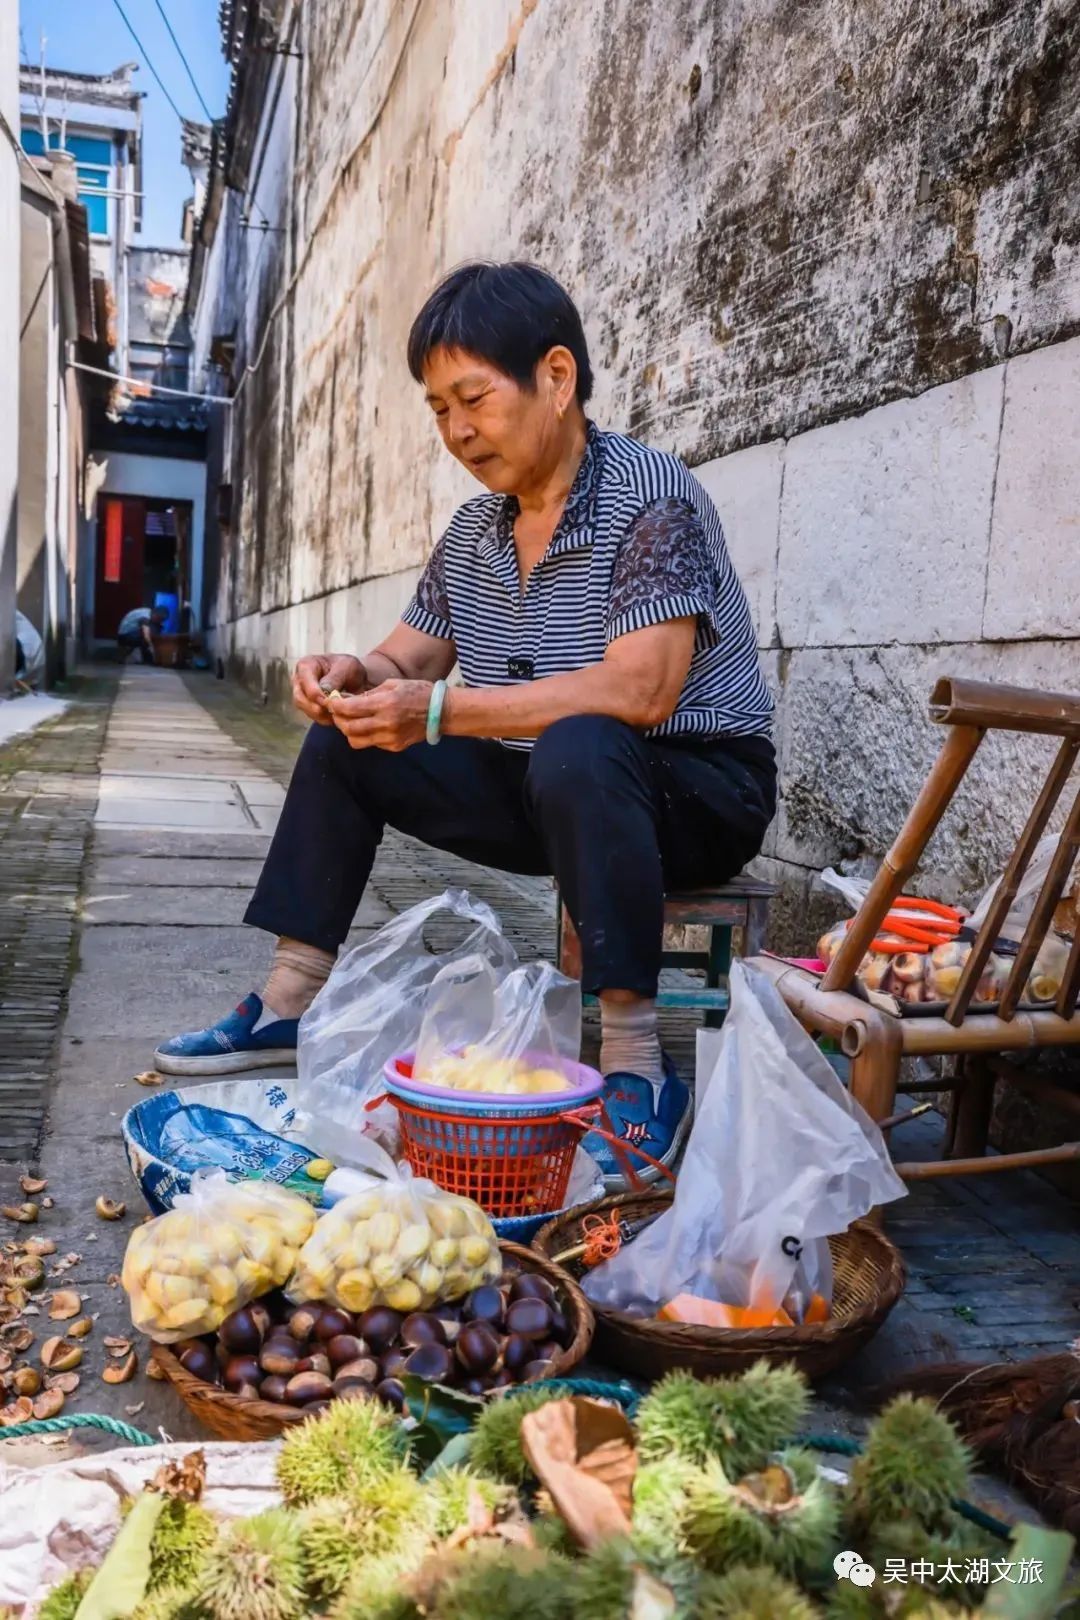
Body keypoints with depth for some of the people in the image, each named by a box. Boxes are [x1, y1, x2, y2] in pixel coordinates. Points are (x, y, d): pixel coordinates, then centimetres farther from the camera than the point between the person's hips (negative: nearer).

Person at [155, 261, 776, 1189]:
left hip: (696, 786, -8)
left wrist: (438, 710, -31)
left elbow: (640, 692, -30)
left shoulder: (652, 499, -18)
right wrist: (358, 676, -14)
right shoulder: (474, 531, 6)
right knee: (343, 741, 5)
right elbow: (410, 660, 12)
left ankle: (637, 1070, -33)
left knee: (575, 749, -40)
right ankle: (291, 1004, 7)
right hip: (548, 795, 8)